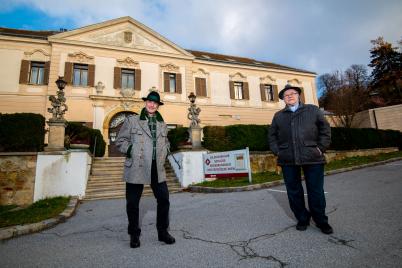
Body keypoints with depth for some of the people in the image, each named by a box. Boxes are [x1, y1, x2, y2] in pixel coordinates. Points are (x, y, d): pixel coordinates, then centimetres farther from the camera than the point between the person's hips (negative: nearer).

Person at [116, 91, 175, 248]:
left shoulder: (162, 124, 14)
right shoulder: (131, 120, 4)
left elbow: (166, 143, 25)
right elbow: (120, 141, 3)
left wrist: (164, 152, 7)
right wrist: (131, 150, -11)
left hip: (157, 168, 3)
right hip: (135, 168, -3)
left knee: (164, 199, 5)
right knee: (132, 203, 8)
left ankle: (163, 232, 25)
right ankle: (134, 235, 29)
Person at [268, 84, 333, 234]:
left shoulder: (313, 110, 11)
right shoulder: (278, 116, 15)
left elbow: (325, 129, 7)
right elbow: (272, 135, 15)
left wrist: (320, 148, -3)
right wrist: (277, 151, 3)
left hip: (312, 158, -2)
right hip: (288, 160, 2)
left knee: (316, 191, 5)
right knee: (294, 191, 8)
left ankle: (321, 221, 23)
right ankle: (302, 219, 25)